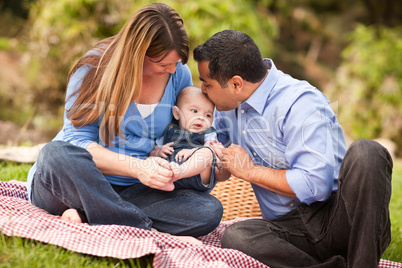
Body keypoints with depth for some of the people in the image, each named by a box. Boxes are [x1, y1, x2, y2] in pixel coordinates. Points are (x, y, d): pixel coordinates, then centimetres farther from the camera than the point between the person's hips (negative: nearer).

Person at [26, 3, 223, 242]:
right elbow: (77, 140, -14)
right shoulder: (95, 68, -9)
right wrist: (137, 167, -28)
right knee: (57, 153, -38)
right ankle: (145, 230, -34)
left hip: (132, 192, 4)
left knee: (210, 210, -22)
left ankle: (87, 217, -29)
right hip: (79, 183, -3)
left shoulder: (179, 74, 3)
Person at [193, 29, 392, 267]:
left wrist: (250, 171, -13)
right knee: (235, 237, -27)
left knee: (365, 152, -34)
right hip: (290, 228, 5)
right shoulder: (229, 105, 12)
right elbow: (221, 171, 28)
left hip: (337, 216, -5)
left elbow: (316, 185, -24)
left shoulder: (300, 103, -14)